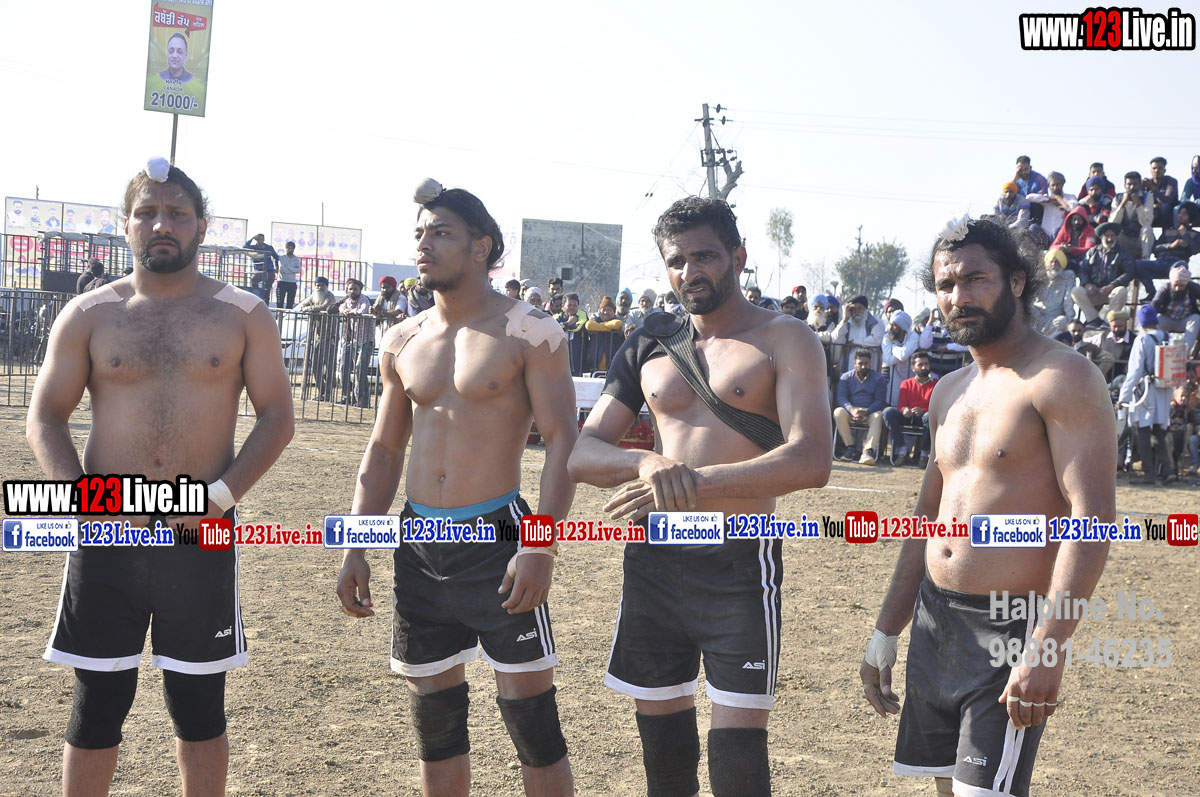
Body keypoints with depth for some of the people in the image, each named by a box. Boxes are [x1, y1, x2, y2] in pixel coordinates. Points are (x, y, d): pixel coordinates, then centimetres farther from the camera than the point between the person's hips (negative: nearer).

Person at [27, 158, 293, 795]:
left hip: (202, 536, 0)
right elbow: (44, 418, 6)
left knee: (199, 704, 9)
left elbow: (276, 418, 2)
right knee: (98, 702, 7)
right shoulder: (87, 315, 5)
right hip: (106, 536, 1)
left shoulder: (243, 316, 4)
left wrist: (221, 495, -11)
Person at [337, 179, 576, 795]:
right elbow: (384, 451, 17)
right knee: (434, 714, 12)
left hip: (495, 539, -5)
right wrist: (355, 550, 10)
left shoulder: (528, 332, -6)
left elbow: (563, 442, -10)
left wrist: (540, 546, -20)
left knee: (530, 714, -3)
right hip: (419, 545, 5)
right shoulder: (402, 342, 11)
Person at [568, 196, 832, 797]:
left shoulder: (784, 340, -3)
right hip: (653, 561, 5)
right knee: (659, 722, 13)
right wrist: (648, 463, -16)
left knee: (737, 741, -6)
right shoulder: (649, 347, 11)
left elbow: (811, 460, -17)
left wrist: (694, 483, -22)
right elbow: (583, 454, 6)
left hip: (738, 565, -4)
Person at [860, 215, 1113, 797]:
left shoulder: (1061, 379, -11)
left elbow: (1094, 518, -19)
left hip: (1008, 629, -7)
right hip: (932, 620, 8)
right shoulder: (948, 393, 14)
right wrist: (885, 632, 17)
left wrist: (1047, 649, -26)